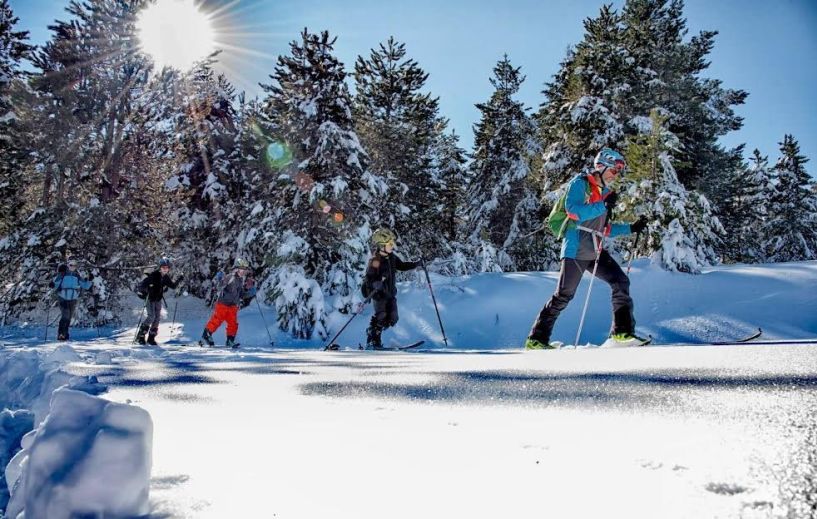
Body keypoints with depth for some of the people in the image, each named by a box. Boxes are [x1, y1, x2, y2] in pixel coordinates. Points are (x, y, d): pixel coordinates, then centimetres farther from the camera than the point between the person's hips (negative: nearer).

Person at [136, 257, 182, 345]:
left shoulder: (166, 277, 0)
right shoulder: (153, 275, -19)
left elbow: (173, 285, 15)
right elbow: (143, 284, -22)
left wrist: (179, 279, 4)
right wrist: (141, 292, -39)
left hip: (158, 299, 6)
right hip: (150, 298, -6)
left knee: (157, 318, 2)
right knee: (151, 316, -16)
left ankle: (151, 338, 12)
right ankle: (140, 335, -3)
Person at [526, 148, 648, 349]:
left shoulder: (605, 193, 20)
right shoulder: (580, 183, -2)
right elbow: (572, 210, -20)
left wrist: (631, 228, 15)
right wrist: (603, 206, -22)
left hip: (595, 252, 8)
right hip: (576, 249, -8)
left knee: (621, 282, -4)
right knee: (564, 295, -6)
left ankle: (623, 332, 1)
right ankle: (536, 338, 2)